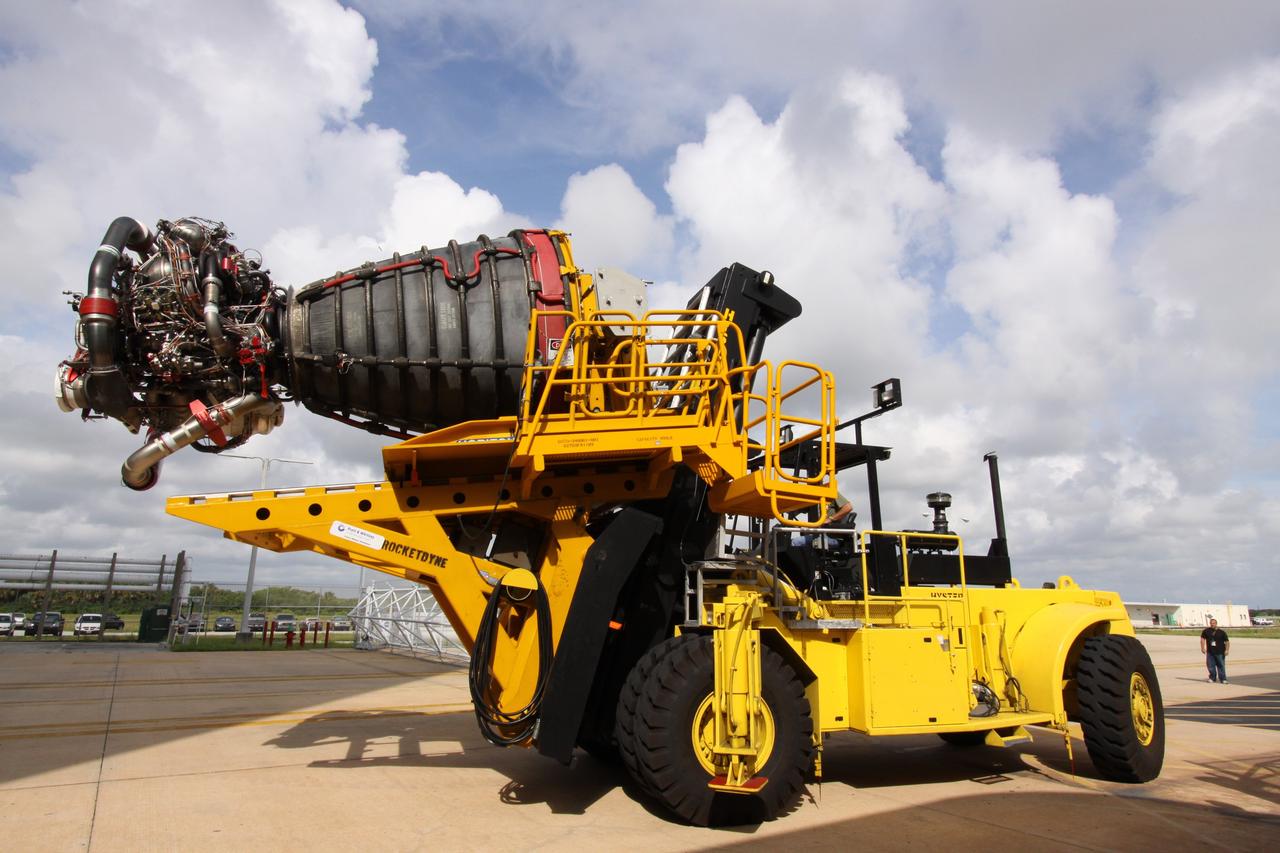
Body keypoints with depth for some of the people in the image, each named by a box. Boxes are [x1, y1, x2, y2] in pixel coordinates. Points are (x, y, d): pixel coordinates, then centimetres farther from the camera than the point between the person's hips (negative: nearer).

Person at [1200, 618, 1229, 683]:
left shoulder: (1221, 632, -1)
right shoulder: (1206, 631, 4)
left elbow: (1227, 641, -1)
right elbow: (1202, 639, 11)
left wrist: (1227, 650, -12)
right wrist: (1203, 648, 3)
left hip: (1220, 652, -2)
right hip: (1210, 652, 2)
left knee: (1221, 666, 0)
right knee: (1210, 666, 5)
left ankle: (1223, 679, 9)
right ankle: (1212, 678, 19)